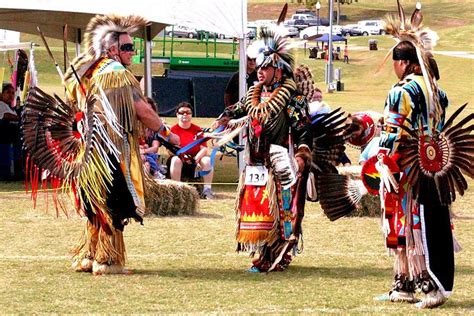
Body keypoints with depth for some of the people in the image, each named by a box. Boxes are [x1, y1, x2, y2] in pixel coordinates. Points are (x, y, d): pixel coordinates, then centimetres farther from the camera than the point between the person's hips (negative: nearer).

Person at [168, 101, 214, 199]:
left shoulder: (197, 130, 7)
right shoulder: (173, 130, 1)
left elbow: (204, 149, -1)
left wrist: (196, 158, -21)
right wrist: (181, 155, -26)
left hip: (195, 160, 2)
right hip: (180, 159, -2)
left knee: (207, 160, -26)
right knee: (175, 160, -35)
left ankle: (207, 189, -23)